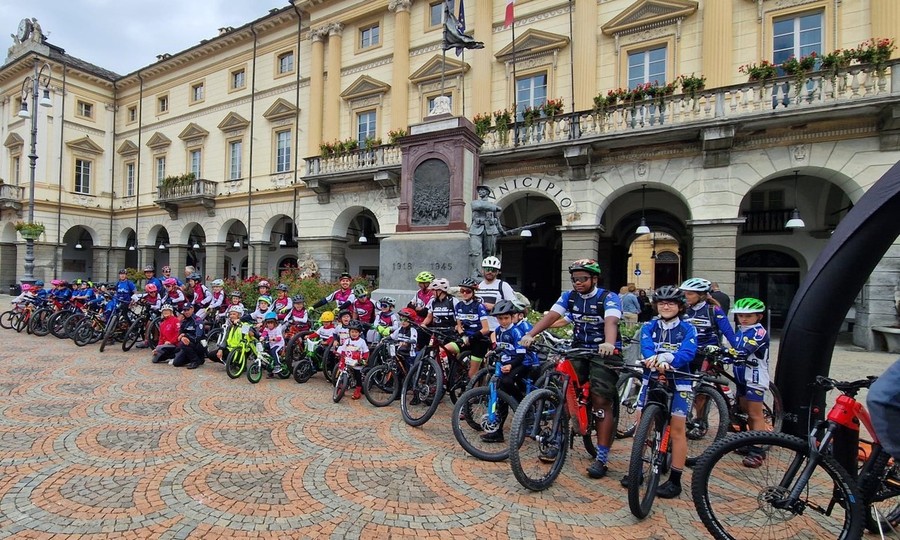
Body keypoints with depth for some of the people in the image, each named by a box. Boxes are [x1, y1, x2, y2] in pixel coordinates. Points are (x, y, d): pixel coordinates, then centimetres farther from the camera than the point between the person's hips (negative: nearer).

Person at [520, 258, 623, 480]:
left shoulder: (609, 298, -12)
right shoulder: (569, 297, 0)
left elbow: (611, 321, -31)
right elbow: (551, 315, -14)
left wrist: (609, 343, -52)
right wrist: (530, 334, -29)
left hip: (604, 353, -4)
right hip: (578, 350, 4)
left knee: (601, 402, -6)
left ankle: (602, 458, 4)